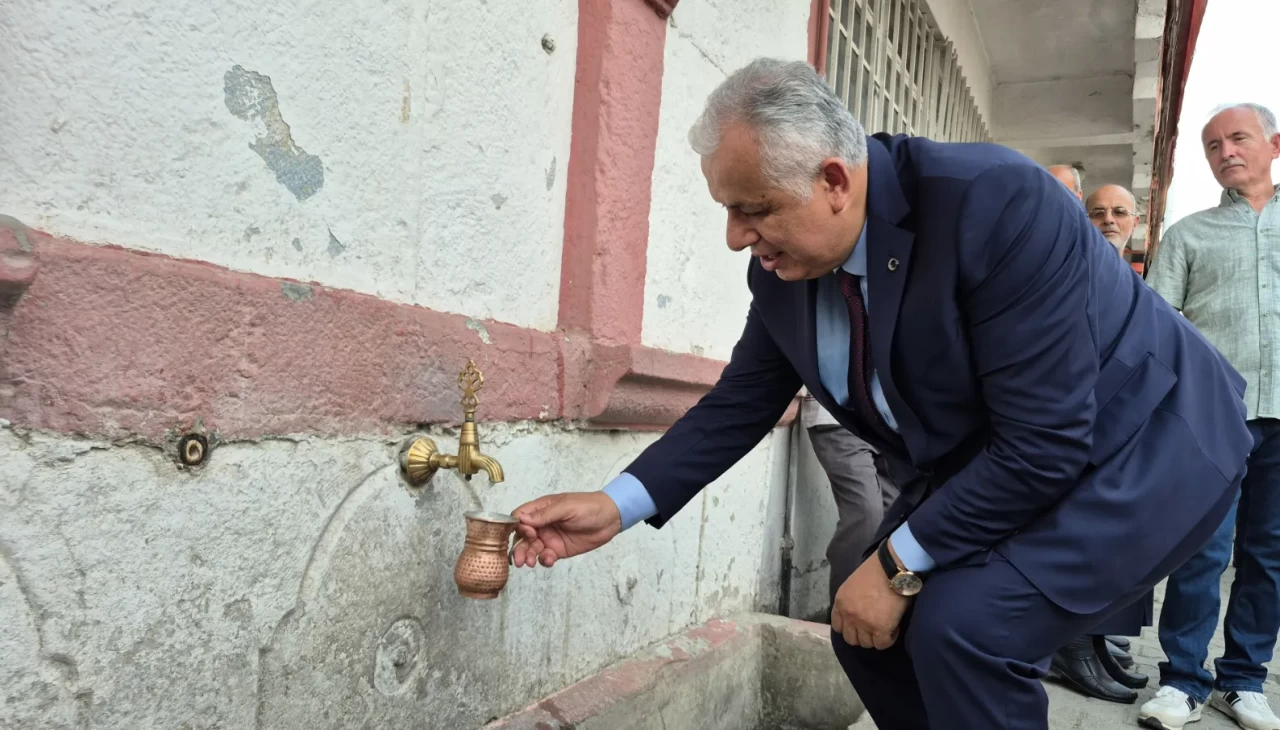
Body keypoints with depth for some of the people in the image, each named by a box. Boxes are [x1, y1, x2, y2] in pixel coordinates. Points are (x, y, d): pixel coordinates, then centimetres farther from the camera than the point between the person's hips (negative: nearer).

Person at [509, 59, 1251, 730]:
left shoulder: (997, 203, -32)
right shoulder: (785, 261, -11)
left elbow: (1046, 443, -31)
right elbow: (742, 402, -2)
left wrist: (897, 562, -24)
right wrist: (618, 505, -10)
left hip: (1135, 451, -6)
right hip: (976, 472, 7)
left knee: (966, 625, -25)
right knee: (868, 627, 3)